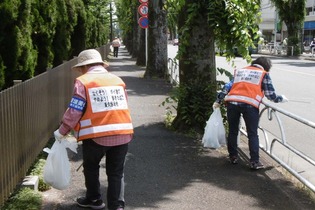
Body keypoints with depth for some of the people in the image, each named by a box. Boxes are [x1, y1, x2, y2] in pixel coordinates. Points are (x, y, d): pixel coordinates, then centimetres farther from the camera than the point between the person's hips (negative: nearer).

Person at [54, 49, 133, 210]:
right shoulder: (117, 80, 11)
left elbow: (74, 112, -7)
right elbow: (122, 108, 12)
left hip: (96, 136, -3)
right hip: (123, 133, 4)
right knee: (116, 172, 12)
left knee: (91, 167, 21)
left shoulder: (83, 82, -3)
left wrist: (62, 131, 4)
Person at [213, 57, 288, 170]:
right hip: (250, 104, -3)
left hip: (232, 102, 4)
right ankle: (255, 161, 6)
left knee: (232, 131, 17)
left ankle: (233, 156, 27)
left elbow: (227, 86, 19)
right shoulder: (264, 74, 13)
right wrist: (281, 98, 29)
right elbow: (271, 95, 11)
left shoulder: (240, 71, 25)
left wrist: (218, 101, 22)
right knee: (252, 134, 6)